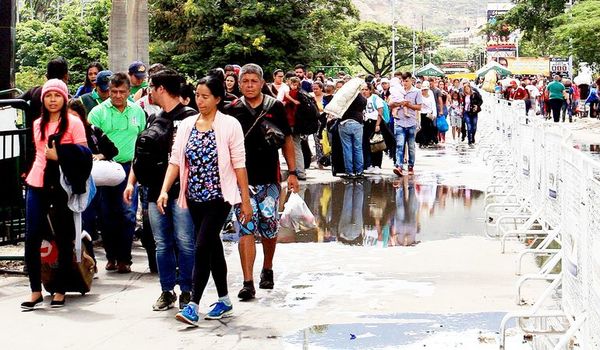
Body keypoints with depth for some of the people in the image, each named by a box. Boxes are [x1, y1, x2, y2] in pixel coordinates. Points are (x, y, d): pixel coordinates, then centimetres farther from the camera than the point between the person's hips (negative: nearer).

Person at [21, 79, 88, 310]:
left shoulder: (73, 123, -2)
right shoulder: (38, 124, 14)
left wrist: (58, 156, -17)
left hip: (63, 186, -4)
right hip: (37, 186, 4)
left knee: (63, 240, 4)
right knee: (31, 239, -2)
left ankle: (60, 291, 13)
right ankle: (35, 291, 7)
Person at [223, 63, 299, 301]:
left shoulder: (275, 108, 4)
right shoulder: (231, 111, 3)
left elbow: (287, 140, 10)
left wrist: (292, 172, 5)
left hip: (269, 178, 1)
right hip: (242, 179, -1)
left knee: (269, 228, 9)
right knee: (245, 230, -6)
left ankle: (267, 270, 34)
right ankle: (248, 283, -6)